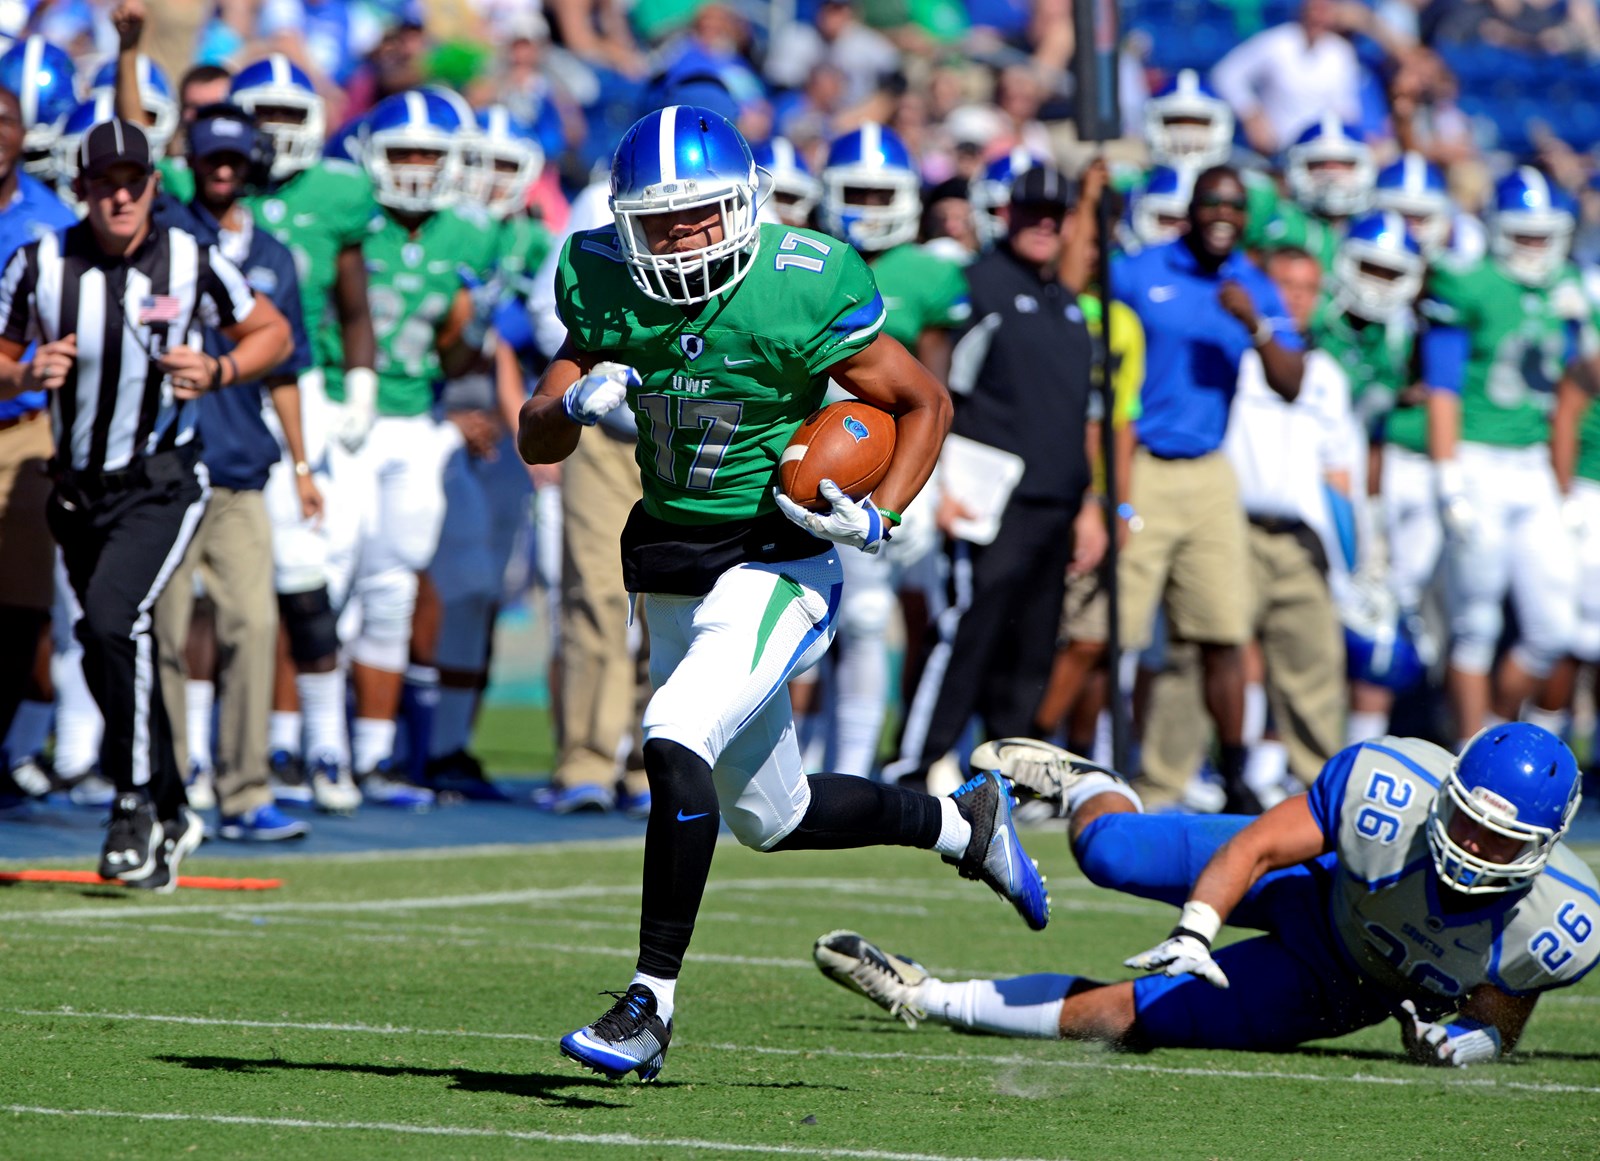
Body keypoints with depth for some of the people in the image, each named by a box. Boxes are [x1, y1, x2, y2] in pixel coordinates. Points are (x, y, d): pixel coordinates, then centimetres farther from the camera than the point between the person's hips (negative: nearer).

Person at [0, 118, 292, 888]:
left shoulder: (192, 263, -8)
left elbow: (273, 333, 4)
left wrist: (217, 372, -14)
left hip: (161, 485, -4)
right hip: (78, 489, 4)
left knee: (112, 620, -26)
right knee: (112, 657, 13)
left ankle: (136, 805, -18)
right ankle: (170, 816, 30)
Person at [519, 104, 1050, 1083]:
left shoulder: (801, 293, -17)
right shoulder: (606, 289, -3)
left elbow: (926, 403, -5)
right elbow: (535, 442, 2)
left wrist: (878, 518, -19)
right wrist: (576, 403, -21)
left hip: (777, 562, -6)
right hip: (671, 568, 6)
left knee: (676, 744, -27)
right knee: (773, 817, 16)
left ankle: (651, 1004, -20)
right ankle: (963, 822, 41)